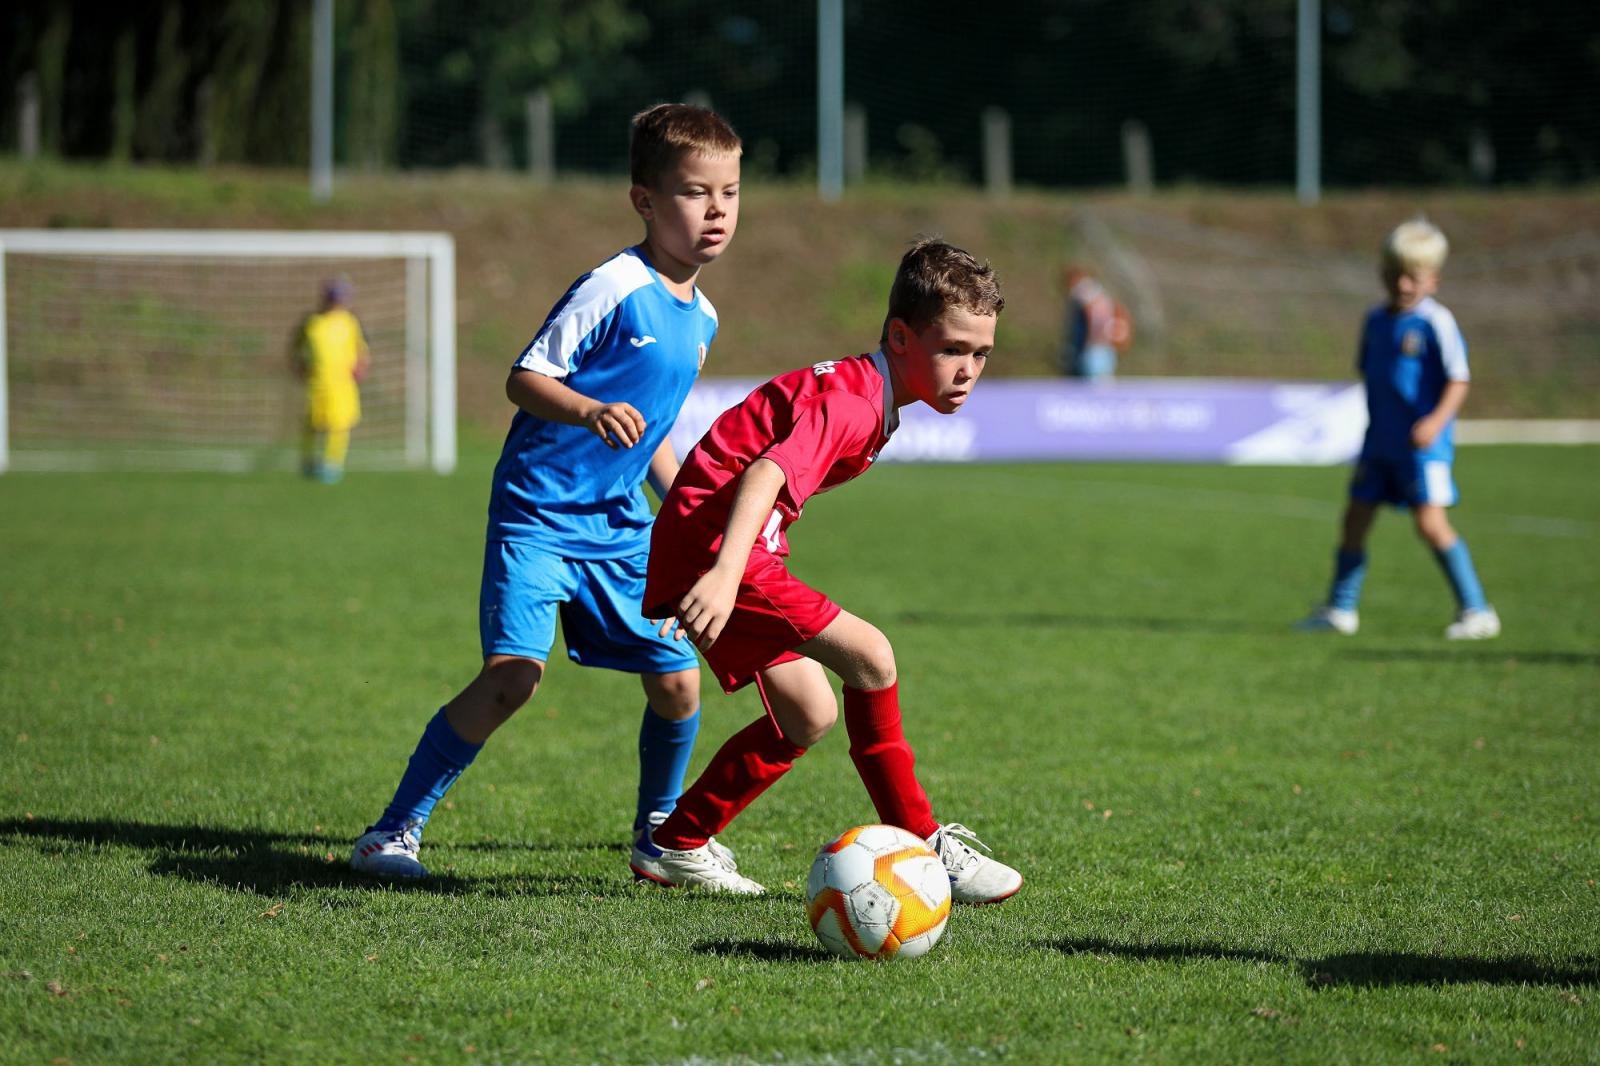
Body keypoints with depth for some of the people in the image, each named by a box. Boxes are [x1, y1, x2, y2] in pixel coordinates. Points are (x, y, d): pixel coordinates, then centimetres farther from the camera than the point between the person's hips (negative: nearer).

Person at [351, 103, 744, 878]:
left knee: (677, 682, 2)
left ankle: (661, 831, 25)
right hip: (538, 513, -7)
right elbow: (524, 378, -16)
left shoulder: (699, 318, 10)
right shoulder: (613, 288, -14)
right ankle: (397, 827, -8)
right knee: (514, 673, -19)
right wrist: (590, 411, -32)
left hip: (618, 524, 7)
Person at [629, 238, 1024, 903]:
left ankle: (672, 847, 20)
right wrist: (725, 575, -47)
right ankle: (922, 850, -12)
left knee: (808, 717, 13)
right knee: (868, 656, -18)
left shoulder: (857, 390, 15)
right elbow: (766, 474, -33)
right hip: (707, 555, -11)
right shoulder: (849, 400, -17)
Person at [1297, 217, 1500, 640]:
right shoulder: (1376, 320, 9)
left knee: (1431, 522, -14)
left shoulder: (1436, 322, -12)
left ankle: (1476, 611, -7)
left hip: (1423, 444, -7)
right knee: (1356, 518, 9)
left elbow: (1458, 379, -14)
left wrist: (1436, 420, -27)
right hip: (1380, 442, 7)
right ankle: (1340, 609, 22)